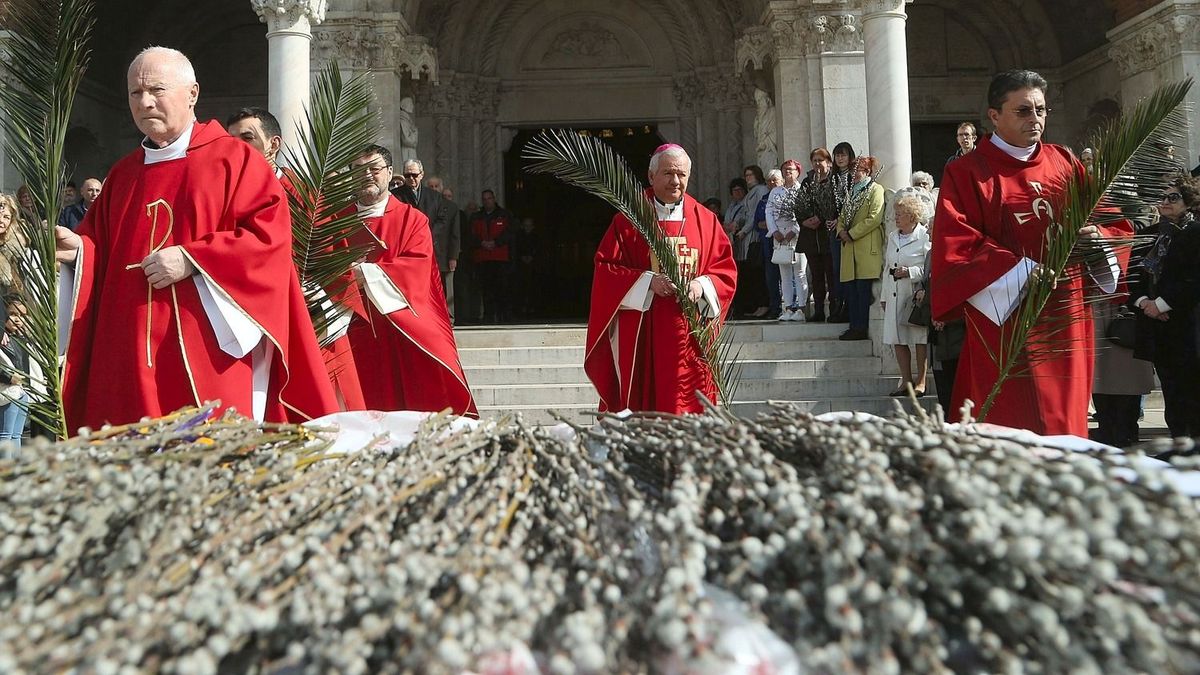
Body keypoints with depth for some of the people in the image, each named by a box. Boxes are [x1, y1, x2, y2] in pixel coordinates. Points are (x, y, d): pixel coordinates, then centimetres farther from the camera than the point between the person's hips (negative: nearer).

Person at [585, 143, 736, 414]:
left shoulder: (705, 220, 10)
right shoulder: (629, 219, 3)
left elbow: (726, 269, 9)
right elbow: (606, 268, -2)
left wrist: (702, 285, -11)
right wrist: (647, 281, -15)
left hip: (690, 333, 2)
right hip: (639, 335, -2)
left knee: (688, 409, 2)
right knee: (638, 405, 0)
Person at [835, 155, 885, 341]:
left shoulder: (876, 190, -1)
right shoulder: (852, 191, 23)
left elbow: (874, 218, -12)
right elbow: (842, 215, 23)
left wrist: (852, 234, -13)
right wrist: (841, 231, 2)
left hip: (867, 248, -7)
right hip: (849, 248, 7)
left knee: (863, 289, -9)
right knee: (849, 289, 4)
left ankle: (862, 329, -6)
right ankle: (854, 327, 9)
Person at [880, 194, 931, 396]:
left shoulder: (925, 237, -7)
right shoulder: (892, 237, 16)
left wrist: (910, 272, -20)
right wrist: (884, 296, 19)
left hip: (916, 295, -7)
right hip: (895, 296, 7)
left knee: (920, 339, 1)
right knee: (897, 339, 7)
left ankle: (921, 381, 11)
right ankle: (906, 381, 17)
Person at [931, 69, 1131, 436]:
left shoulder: (1065, 164, 11)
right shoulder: (966, 174, -4)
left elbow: (1115, 226, 10)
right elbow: (954, 252, -14)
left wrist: (1098, 238, -13)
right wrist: (1024, 272, -22)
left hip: (1068, 322, 5)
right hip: (1004, 321, -5)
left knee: (1064, 424, 11)